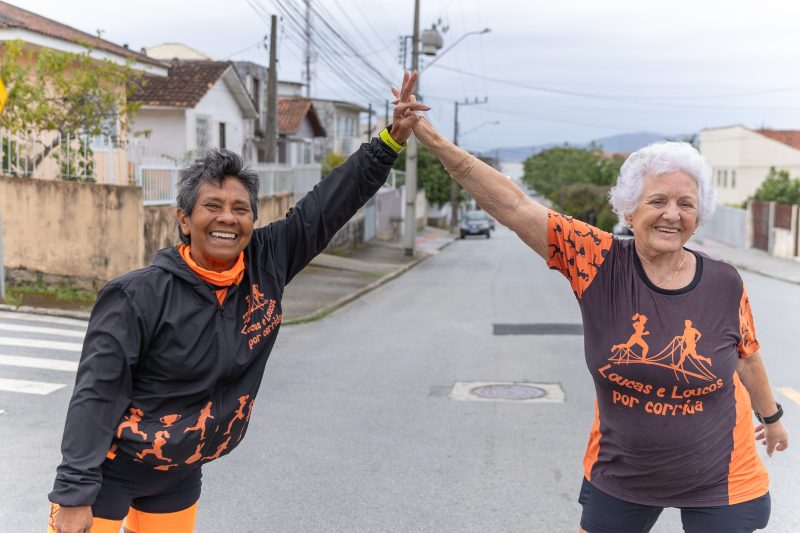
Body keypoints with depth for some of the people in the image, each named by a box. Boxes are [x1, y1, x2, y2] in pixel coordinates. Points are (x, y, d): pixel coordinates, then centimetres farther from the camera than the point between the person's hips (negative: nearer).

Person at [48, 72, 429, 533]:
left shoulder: (269, 263, -9)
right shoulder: (141, 296, -22)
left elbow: (328, 206, -5)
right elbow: (97, 395, -21)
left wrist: (393, 139, -6)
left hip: (180, 476, 5)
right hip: (106, 471, -5)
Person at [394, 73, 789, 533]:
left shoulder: (724, 284, -12)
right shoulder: (600, 263, -17)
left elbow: (747, 356, 7)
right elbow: (513, 205, -23)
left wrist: (772, 416, 23)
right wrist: (437, 141, -29)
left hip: (719, 481, 0)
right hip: (620, 475, 0)